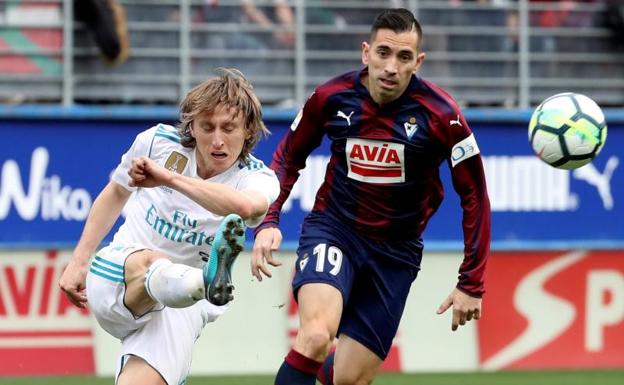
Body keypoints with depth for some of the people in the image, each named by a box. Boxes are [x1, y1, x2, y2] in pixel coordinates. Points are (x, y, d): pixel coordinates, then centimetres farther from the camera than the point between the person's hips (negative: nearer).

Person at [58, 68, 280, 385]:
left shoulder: (257, 178, -12)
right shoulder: (157, 142, -2)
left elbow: (245, 206, -41)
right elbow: (115, 193, 20)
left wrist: (168, 177, -44)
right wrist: (78, 262, 20)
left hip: (180, 302, 2)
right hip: (115, 278, -2)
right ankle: (207, 281, -75)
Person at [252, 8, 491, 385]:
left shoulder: (440, 115, -14)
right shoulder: (332, 97, -9)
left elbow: (474, 196, -6)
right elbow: (288, 157, 9)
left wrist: (471, 284, -7)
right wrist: (268, 221, -6)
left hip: (395, 251, 1)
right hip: (333, 229, 0)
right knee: (316, 337, -30)